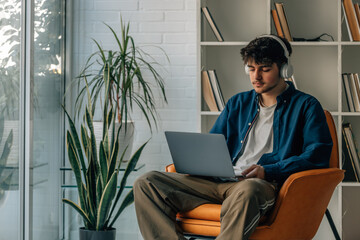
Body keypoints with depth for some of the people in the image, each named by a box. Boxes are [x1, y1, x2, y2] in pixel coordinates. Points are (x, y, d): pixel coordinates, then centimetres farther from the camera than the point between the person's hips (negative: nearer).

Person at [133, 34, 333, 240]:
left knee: (246, 190, -45)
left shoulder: (305, 106, 10)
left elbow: (318, 155, -3)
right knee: (147, 183, -14)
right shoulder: (238, 103, 26)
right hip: (220, 181, 6)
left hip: (262, 184, -5)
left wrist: (267, 170, -15)